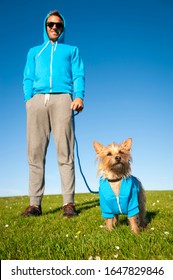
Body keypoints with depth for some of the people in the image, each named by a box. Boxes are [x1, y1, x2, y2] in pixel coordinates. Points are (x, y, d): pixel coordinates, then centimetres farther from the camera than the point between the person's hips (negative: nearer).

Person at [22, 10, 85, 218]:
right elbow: (28, 79, 20)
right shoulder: (34, 51, 31)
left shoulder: (71, 50, 26)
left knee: (65, 152, -10)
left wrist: (79, 96, -7)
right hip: (37, 99, 2)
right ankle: (35, 203, -3)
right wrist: (28, 99, 0)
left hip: (62, 99, -2)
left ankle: (68, 203, -9)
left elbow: (78, 76, 12)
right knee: (35, 152, -6)